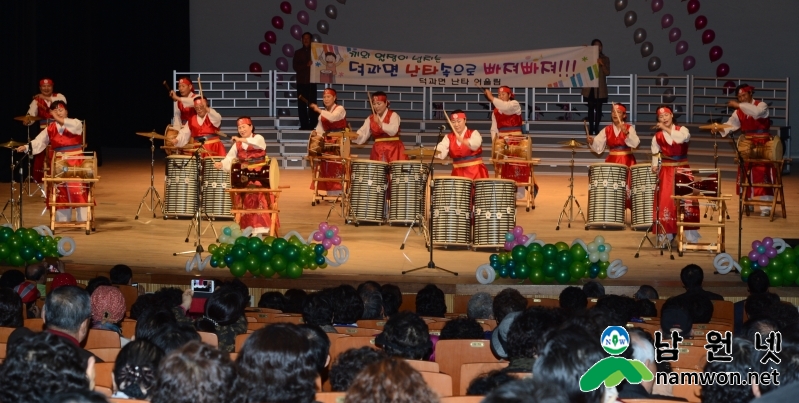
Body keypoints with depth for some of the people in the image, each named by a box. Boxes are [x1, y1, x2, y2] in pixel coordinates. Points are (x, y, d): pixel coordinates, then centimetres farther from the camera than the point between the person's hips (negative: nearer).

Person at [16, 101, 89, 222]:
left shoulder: (76, 123, -2)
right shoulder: (50, 129, 6)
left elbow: (75, 126, -27)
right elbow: (39, 142, -2)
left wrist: (59, 119, -33)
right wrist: (26, 147, -19)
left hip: (76, 163, -4)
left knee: (79, 191, -10)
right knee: (61, 193, 6)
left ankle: (83, 220, -6)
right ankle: (62, 220, 15)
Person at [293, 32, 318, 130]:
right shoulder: (298, 52, 12)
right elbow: (295, 66, 1)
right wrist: (306, 65, -13)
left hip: (312, 81, -2)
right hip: (301, 81, 2)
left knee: (312, 104, -7)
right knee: (302, 104, -2)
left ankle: (313, 125, -7)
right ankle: (304, 125, 1)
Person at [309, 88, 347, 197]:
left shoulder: (340, 109, -5)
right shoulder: (323, 113, 15)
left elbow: (333, 117, -26)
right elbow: (320, 129, 13)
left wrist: (318, 110, -29)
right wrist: (316, 133, -10)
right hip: (327, 142, 7)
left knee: (337, 167, -12)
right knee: (326, 168, 4)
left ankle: (338, 193, -11)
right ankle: (330, 194, 9)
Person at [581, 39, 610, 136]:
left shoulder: (605, 59, 6)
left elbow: (607, 73, -1)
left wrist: (602, 65, -17)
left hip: (600, 87, -1)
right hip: (590, 86, 1)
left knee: (598, 108, -3)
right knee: (591, 108, 1)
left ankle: (596, 128, -1)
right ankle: (591, 128, 3)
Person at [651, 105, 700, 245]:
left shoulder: (682, 129, 1)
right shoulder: (657, 137, 2)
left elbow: (682, 138, -23)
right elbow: (655, 155, 7)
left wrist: (667, 129, -21)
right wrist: (655, 167, -12)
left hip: (683, 170, 0)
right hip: (666, 172, 0)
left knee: (687, 201, -3)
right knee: (665, 202, -7)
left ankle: (691, 236, 5)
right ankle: (665, 236, 1)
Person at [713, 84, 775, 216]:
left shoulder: (762, 105, -5)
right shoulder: (738, 112, 8)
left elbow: (756, 112, -28)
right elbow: (731, 123, -4)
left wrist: (739, 105, -28)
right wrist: (720, 128, -24)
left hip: (762, 144, -5)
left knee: (762, 174, -9)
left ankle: (765, 206, -8)